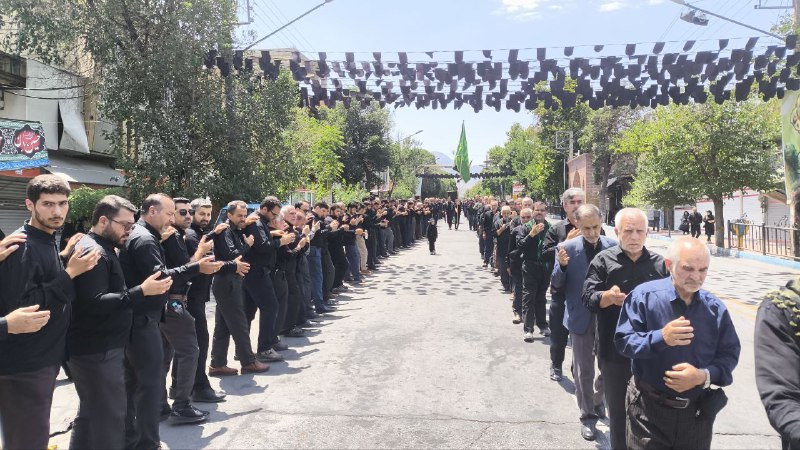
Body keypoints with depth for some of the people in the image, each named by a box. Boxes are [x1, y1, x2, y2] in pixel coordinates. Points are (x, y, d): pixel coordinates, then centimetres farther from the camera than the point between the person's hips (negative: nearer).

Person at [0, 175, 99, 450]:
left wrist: (68, 266, 4)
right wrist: (70, 274, -23)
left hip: (42, 360, 9)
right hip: (23, 367, -9)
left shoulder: (47, 242, 11)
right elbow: (22, 308, -26)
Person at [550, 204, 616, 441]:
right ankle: (588, 415, 26)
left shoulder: (613, 246, -5)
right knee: (583, 370, 9)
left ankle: (597, 400, 42)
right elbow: (556, 286, -7)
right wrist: (561, 265, -25)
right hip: (581, 317, -1)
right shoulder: (567, 248, -9)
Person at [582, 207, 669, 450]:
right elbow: (587, 297, -11)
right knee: (618, 411, 14)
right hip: (615, 351, -1)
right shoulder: (603, 260, -5)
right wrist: (608, 297, -31)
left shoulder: (660, 264, 2)